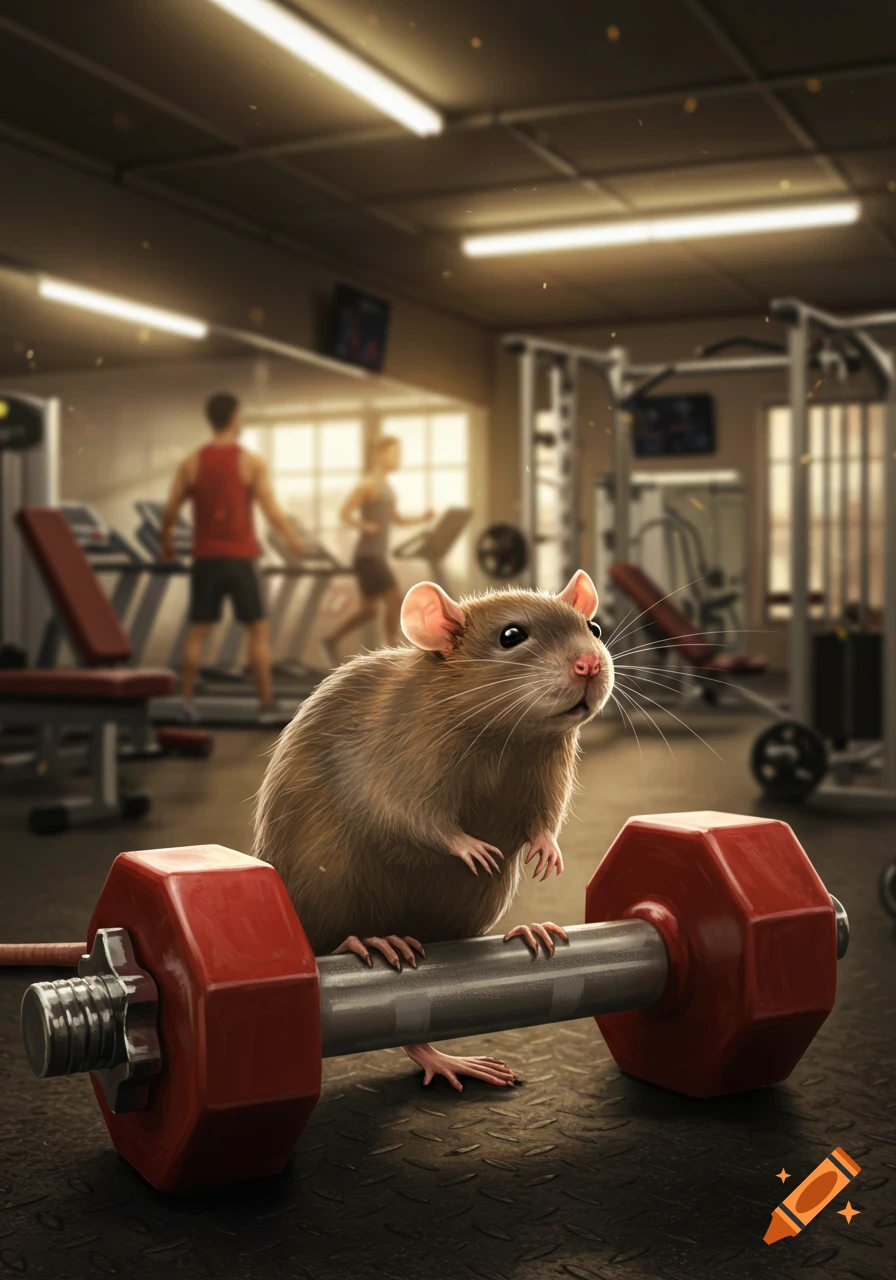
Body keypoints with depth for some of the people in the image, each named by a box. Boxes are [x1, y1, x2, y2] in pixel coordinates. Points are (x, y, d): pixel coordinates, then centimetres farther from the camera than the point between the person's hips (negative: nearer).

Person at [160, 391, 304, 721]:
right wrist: (293, 539, 6)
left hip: (205, 558, 3)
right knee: (258, 630, 7)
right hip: (240, 558, -3)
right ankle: (266, 703, 8)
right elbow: (272, 511, -10)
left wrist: (166, 542, 19)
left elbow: (170, 511, 1)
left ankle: (186, 699, 9)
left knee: (197, 632, 9)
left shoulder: (191, 464, 3)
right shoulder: (252, 463, -6)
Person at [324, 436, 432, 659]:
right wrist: (364, 526, -30)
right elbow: (344, 513, -14)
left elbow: (395, 519, 22)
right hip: (368, 556, -9)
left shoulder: (386, 486, 16)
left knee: (368, 611, 12)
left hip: (377, 555, 9)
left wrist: (422, 518, 7)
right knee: (395, 600, -11)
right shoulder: (368, 484, -11)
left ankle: (331, 641, 25)